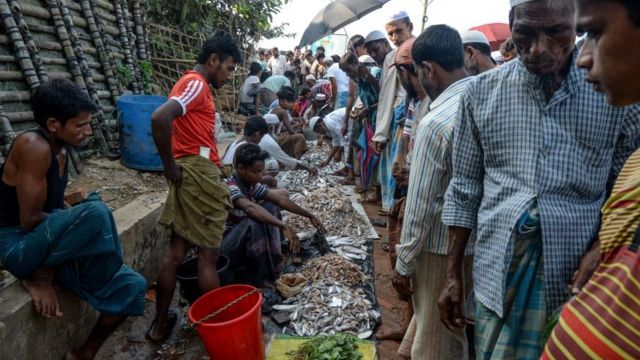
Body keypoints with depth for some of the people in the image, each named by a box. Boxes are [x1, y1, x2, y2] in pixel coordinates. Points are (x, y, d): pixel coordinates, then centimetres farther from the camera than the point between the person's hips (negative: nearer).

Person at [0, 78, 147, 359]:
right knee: (95, 212, -35)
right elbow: (30, 219, -22)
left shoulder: (61, 148, 7)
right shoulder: (34, 146, -20)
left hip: (47, 245, 8)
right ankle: (39, 279, -11)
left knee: (132, 287, -4)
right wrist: (87, 216, -9)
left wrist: (81, 218, -2)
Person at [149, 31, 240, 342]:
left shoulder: (193, 84, 21)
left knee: (176, 251, 13)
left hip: (192, 173, 9)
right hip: (199, 172, -9)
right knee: (208, 254, 1)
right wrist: (170, 166, -16)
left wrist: (175, 166, 15)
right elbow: (160, 118, -26)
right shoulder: (197, 84, -9)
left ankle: (161, 323, 25)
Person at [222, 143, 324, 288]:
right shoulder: (229, 187, -24)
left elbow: (280, 199, 3)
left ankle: (273, 262, 2)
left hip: (244, 241, 8)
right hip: (224, 249, -8)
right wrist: (285, 227, -51)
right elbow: (251, 208, -44)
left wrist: (310, 216, 3)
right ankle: (259, 282, -19)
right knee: (255, 222, -33)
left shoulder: (252, 185, 0)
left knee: (270, 207, 2)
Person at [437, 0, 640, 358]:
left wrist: (602, 249, -13)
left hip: (576, 274, 0)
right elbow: (464, 190, 2)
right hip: (497, 271, 1)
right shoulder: (482, 91, -2)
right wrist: (453, 274, 3)